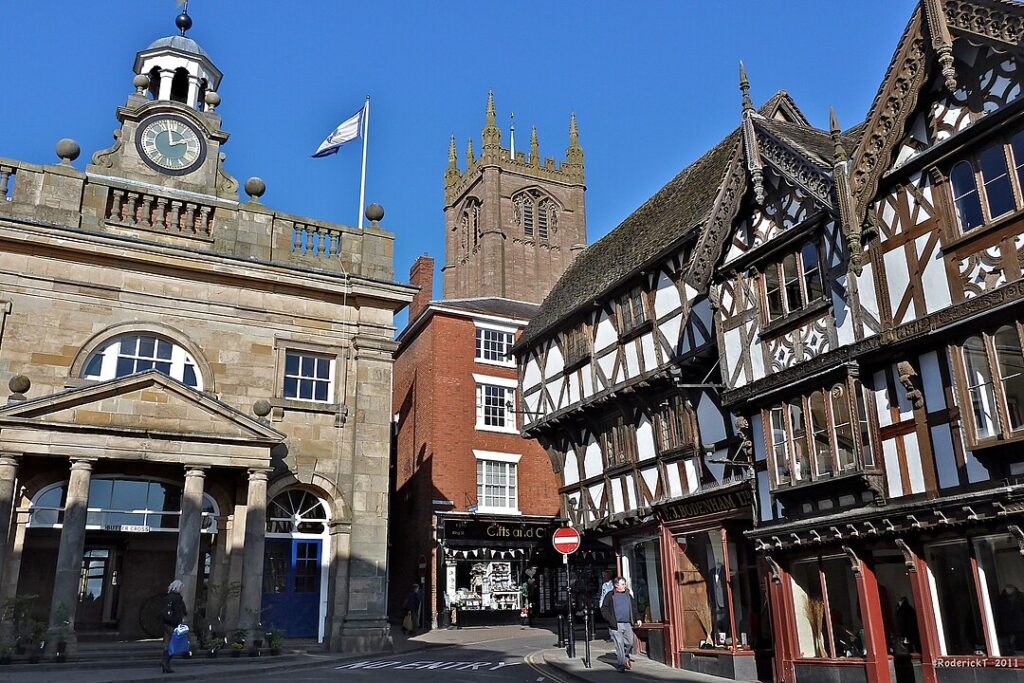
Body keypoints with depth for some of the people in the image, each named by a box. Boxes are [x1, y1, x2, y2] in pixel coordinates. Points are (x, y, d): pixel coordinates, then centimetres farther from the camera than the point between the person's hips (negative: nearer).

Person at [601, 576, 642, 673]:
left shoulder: (627, 595, 14)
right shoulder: (610, 596, -2)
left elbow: (634, 608, 23)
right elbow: (604, 610, -3)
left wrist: (637, 618, 12)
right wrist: (611, 620, -12)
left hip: (627, 624, 5)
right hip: (615, 625, -5)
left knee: (630, 642, 1)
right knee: (619, 644, -5)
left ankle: (625, 657, 27)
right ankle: (622, 663, 3)